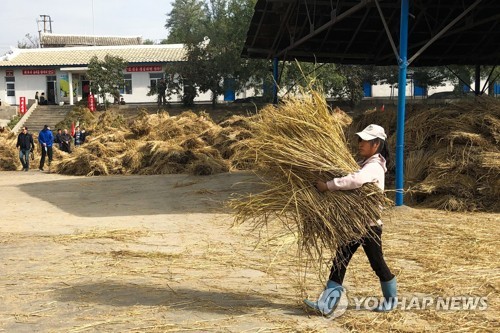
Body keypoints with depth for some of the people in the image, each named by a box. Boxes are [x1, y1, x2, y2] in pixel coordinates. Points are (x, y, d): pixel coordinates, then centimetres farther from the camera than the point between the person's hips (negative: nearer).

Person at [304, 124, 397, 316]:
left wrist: (328, 185, -35)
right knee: (339, 261, 2)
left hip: (370, 224, -8)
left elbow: (355, 180, -39)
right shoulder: (364, 164, 13)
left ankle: (391, 299, 32)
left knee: (377, 263, 8)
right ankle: (326, 305, 2)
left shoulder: (374, 167, -19)